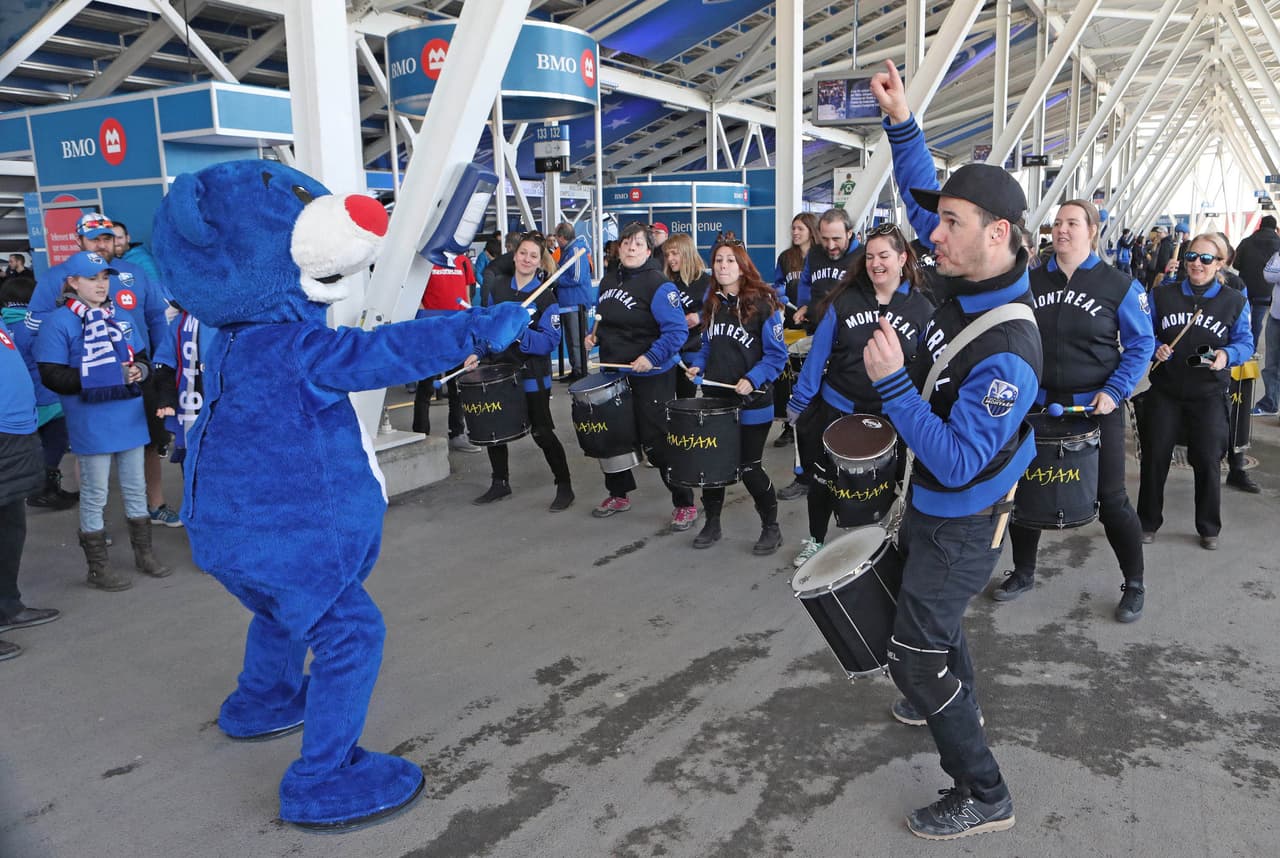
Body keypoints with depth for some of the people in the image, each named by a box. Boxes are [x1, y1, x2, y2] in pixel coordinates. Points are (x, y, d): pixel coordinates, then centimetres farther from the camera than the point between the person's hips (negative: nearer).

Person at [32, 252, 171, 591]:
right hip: (91, 424, -5)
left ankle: (144, 553, 31)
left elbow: (141, 358, 17)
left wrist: (139, 371, -7)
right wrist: (106, 377, -18)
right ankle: (98, 567, 18)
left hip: (129, 418, 6)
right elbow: (52, 376, -15)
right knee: (94, 496, 5)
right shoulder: (59, 322, -9)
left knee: (135, 488, 16)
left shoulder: (122, 317, 8)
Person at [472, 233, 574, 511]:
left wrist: (519, 333, -30)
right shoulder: (498, 290, 6)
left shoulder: (546, 297, -9)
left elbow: (550, 340, -17)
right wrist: (477, 352, 2)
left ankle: (564, 487, 11)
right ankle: (500, 483, 32)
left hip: (532, 376, -6)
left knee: (542, 433, -2)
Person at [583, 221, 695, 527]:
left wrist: (651, 357, -28)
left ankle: (685, 504, 9)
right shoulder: (609, 280, 8)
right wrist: (595, 335, 4)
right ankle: (618, 495, 36)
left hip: (650, 376, -8)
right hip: (613, 372, 8)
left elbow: (677, 330, -21)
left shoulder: (658, 284, -17)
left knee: (656, 442, -5)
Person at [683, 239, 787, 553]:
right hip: (714, 399, 6)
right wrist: (698, 365, 1)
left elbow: (776, 354, -10)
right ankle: (712, 524, 28)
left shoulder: (762, 303, -11)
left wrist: (753, 379, -23)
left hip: (751, 404, -6)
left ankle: (771, 527, 21)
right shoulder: (712, 303, 8)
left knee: (749, 468, 1)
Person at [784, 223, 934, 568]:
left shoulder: (922, 309, -6)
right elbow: (819, 352, -4)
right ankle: (815, 540, 38)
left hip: (889, 419, -1)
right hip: (835, 410, 1)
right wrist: (799, 400, -4)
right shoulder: (844, 300, -7)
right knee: (823, 481, 16)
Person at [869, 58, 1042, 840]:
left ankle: (983, 797, 15)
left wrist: (892, 383, -37)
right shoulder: (971, 274, -10)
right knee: (926, 605, 30)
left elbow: (957, 461, -34)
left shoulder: (1007, 354, -34)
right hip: (932, 503, 9)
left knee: (917, 654, -1)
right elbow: (923, 196, 4)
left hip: (959, 521, -9)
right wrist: (901, 122, -8)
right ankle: (954, 703, 55)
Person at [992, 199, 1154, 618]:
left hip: (1095, 407, -3)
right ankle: (1023, 572, 29)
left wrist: (1114, 391, -14)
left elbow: (1141, 344, -3)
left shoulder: (1120, 285, -5)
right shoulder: (1031, 281, 4)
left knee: (1111, 499, 4)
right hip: (1038, 403, 4)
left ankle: (1134, 584, 22)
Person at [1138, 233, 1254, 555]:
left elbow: (1245, 343, 3)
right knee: (1154, 458, 6)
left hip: (1209, 397, -1)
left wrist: (1227, 355, -17)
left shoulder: (1235, 302, 1)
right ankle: (1148, 523, 22)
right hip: (1165, 392, 1)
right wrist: (1156, 348, -14)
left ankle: (1209, 528, 23)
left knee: (1207, 461, 5)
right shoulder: (1162, 295, 2)